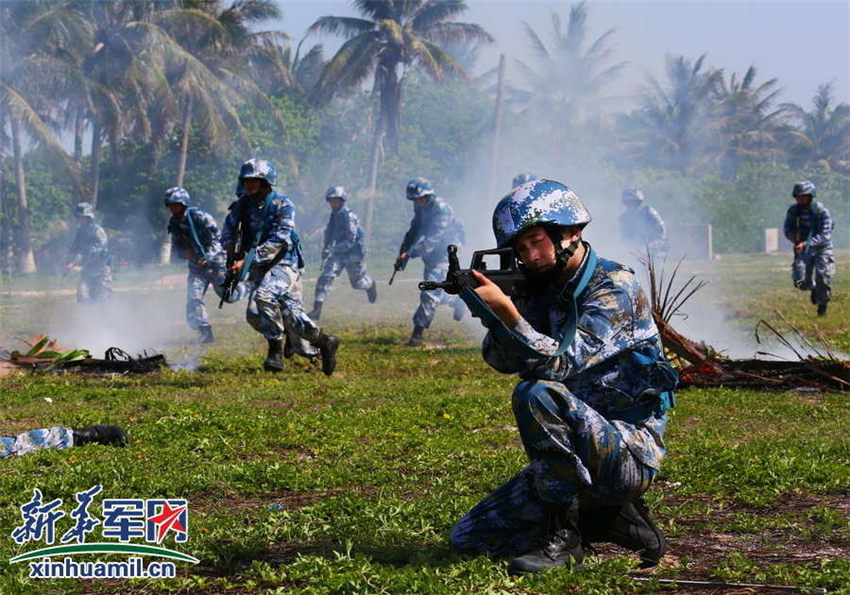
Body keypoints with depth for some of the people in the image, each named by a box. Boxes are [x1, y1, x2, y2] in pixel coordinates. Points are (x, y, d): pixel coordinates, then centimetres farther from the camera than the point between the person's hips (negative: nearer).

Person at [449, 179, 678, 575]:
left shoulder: (613, 286, -13)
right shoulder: (545, 290, 10)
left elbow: (564, 363, -26)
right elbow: (503, 361, 3)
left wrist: (506, 312, -35)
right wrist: (493, 315, -16)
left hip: (629, 456, -8)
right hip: (578, 458, 8)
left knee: (537, 394, -32)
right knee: (470, 539, 5)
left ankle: (562, 535, -20)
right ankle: (613, 520, 9)